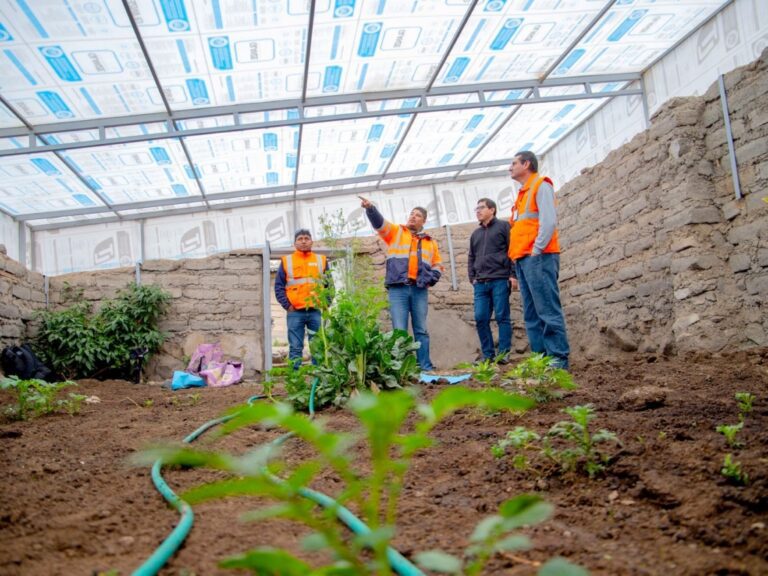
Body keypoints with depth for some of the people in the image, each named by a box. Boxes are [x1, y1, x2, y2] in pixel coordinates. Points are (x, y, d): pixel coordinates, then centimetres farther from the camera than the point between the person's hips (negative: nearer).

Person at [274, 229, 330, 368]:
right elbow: (279, 287, 5)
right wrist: (287, 305, -5)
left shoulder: (322, 260, 12)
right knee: (295, 348, 0)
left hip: (316, 311, 1)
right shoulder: (286, 261, 7)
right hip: (295, 313, -1)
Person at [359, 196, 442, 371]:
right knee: (399, 331, -4)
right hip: (398, 289, -2)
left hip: (419, 290, 3)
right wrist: (370, 208, -25)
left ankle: (425, 365, 10)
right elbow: (379, 223, -6)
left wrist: (431, 278, 2)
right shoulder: (395, 232, 11)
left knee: (421, 330, 5)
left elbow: (437, 265, 22)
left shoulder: (430, 242, 19)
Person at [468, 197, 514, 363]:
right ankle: (487, 355, 4)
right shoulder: (475, 234, 25)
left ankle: (503, 354, -2)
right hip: (481, 283, 5)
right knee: (480, 318, -2)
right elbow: (471, 258, 26)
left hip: (500, 280, -5)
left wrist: (513, 275, -9)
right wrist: (472, 278, 12)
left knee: (502, 317, -5)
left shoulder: (503, 226, 7)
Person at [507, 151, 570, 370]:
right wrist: (516, 255, 12)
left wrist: (537, 250, -16)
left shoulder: (541, 185, 0)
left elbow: (549, 221, -12)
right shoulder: (523, 194, 25)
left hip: (538, 258, -9)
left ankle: (558, 359, -11)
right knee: (532, 314, 6)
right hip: (522, 259, 9)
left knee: (548, 310, -11)